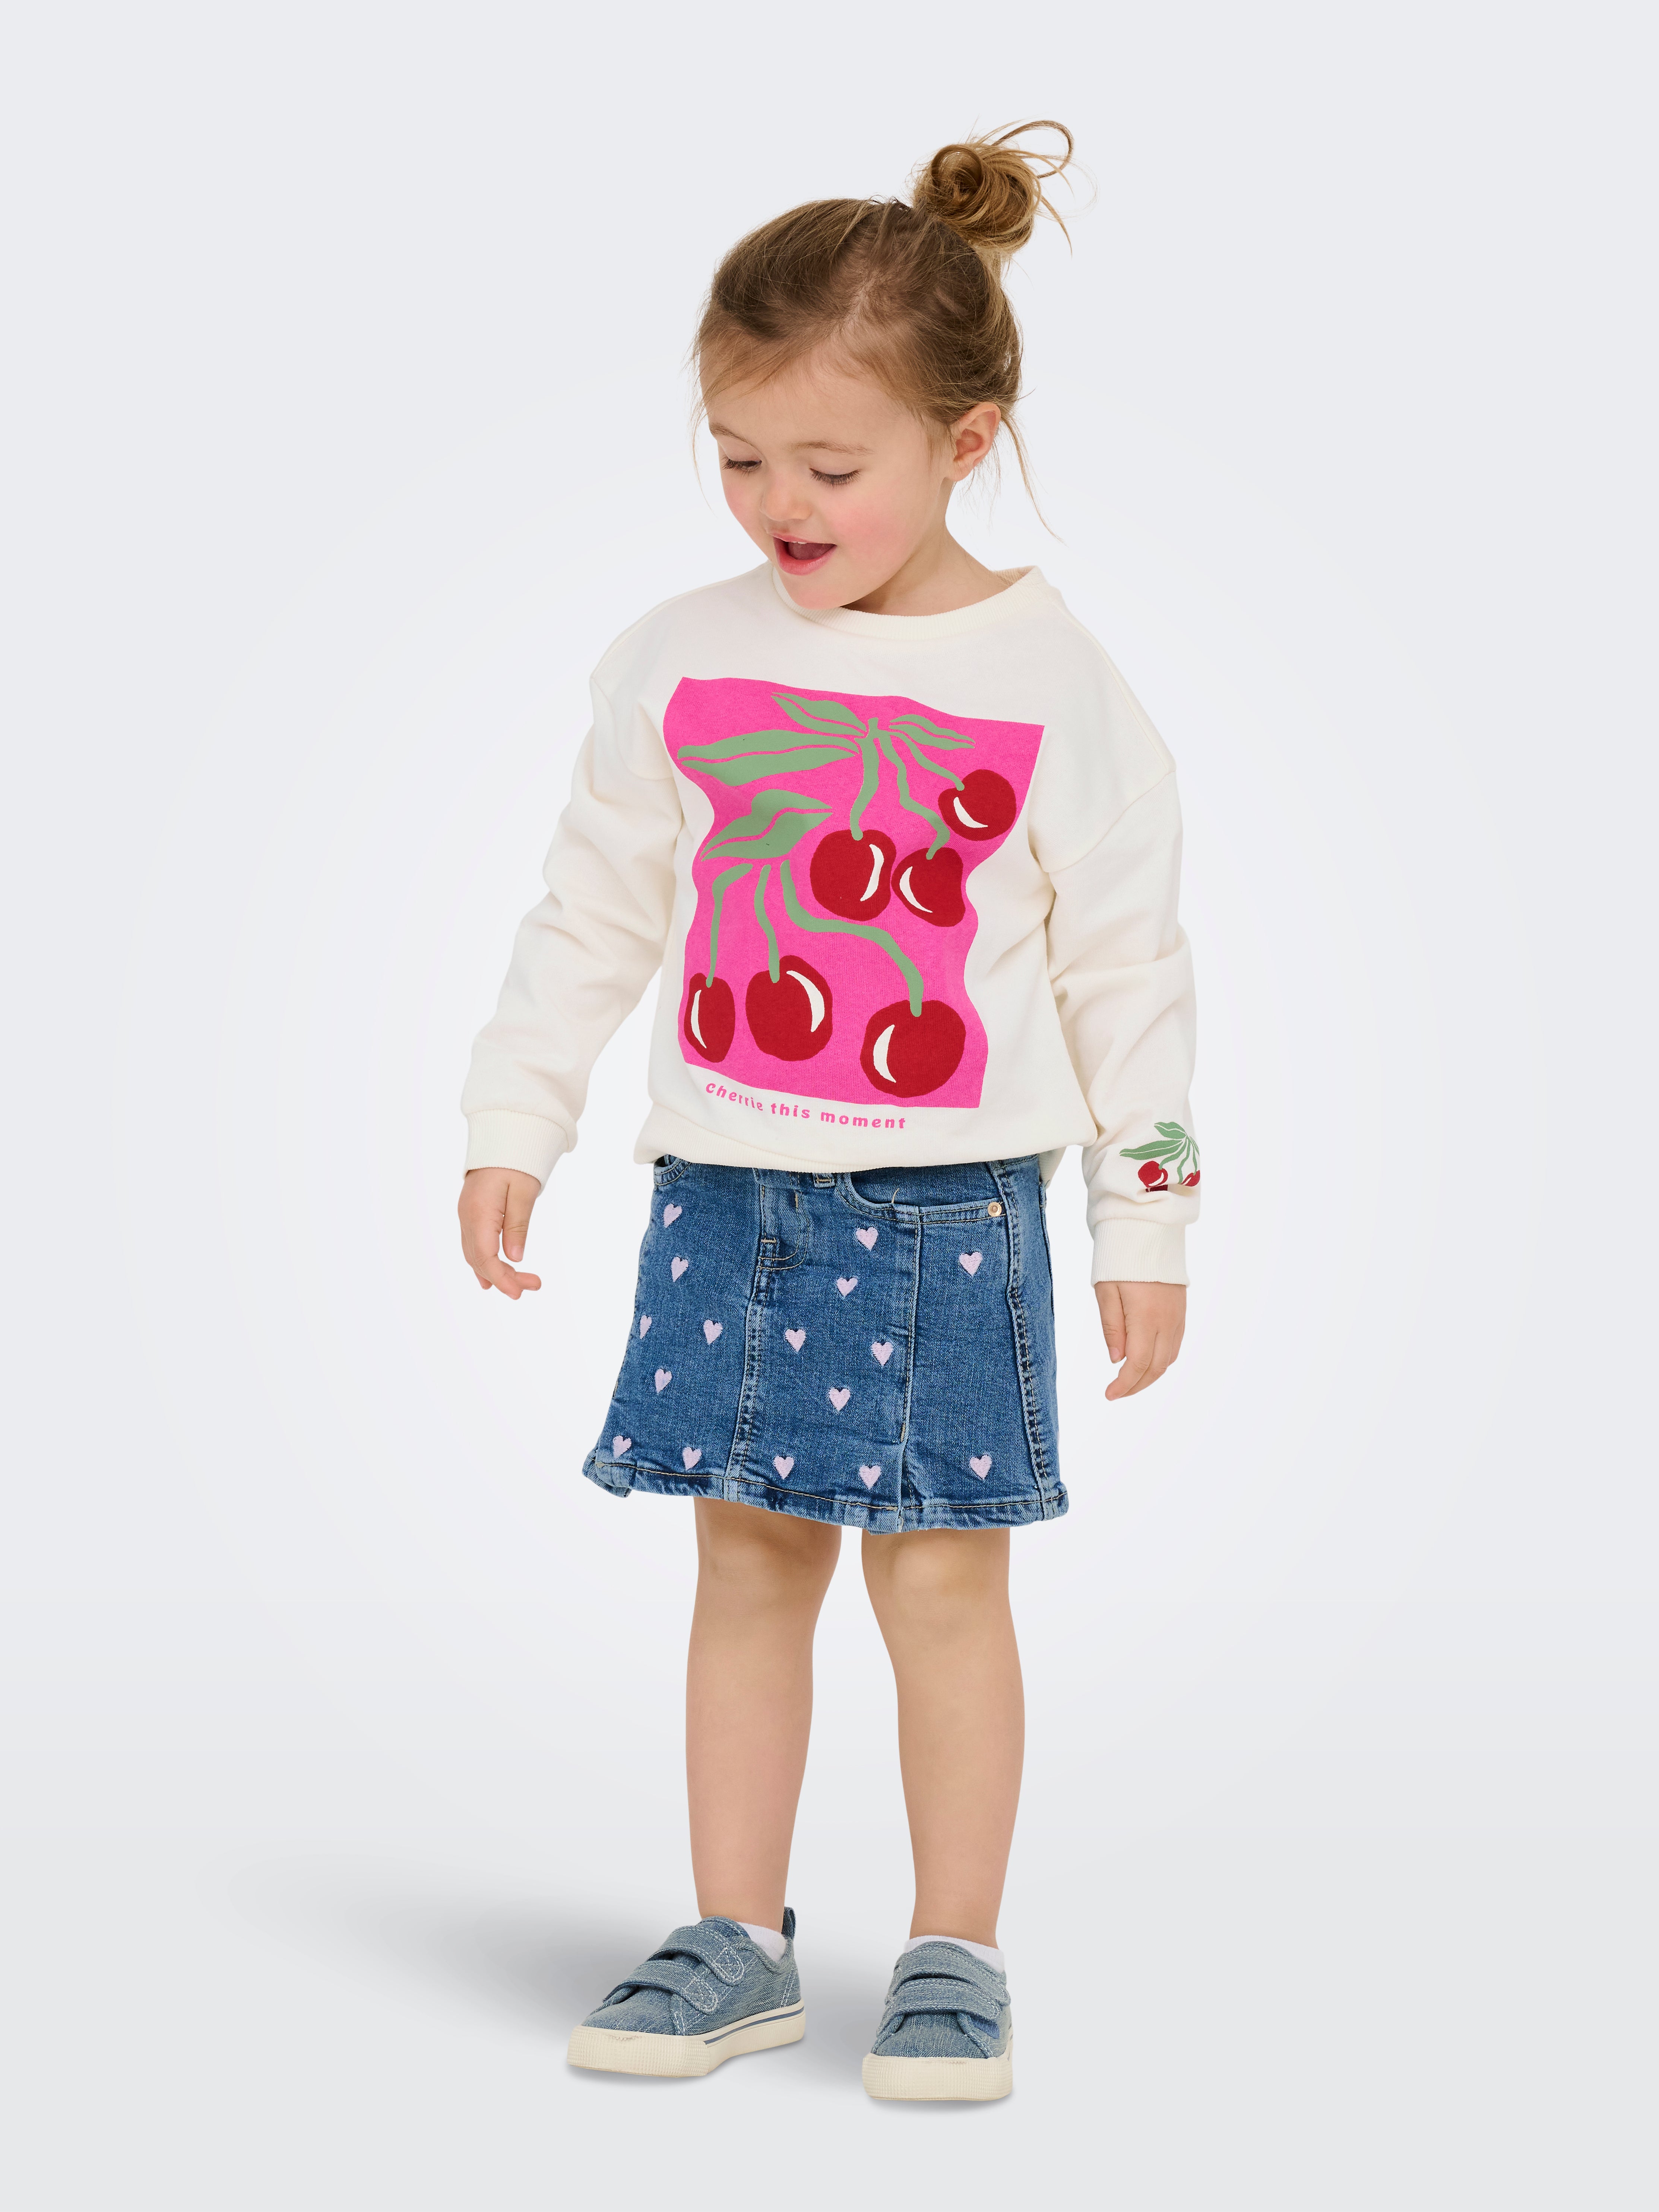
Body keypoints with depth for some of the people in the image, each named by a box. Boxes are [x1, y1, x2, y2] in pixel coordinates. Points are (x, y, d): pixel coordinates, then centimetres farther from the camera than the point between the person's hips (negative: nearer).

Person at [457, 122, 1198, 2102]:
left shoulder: (1051, 683, -6)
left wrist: (1145, 1219, -1)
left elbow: (1127, 965, -2)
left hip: (951, 1208, -3)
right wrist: (511, 1126, 10)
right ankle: (736, 1942, 21)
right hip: (725, 1192, 3)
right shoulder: (680, 662, 2)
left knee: (937, 1572, 0)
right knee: (746, 1563, 9)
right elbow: (592, 915, 11)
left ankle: (953, 1956, 15)